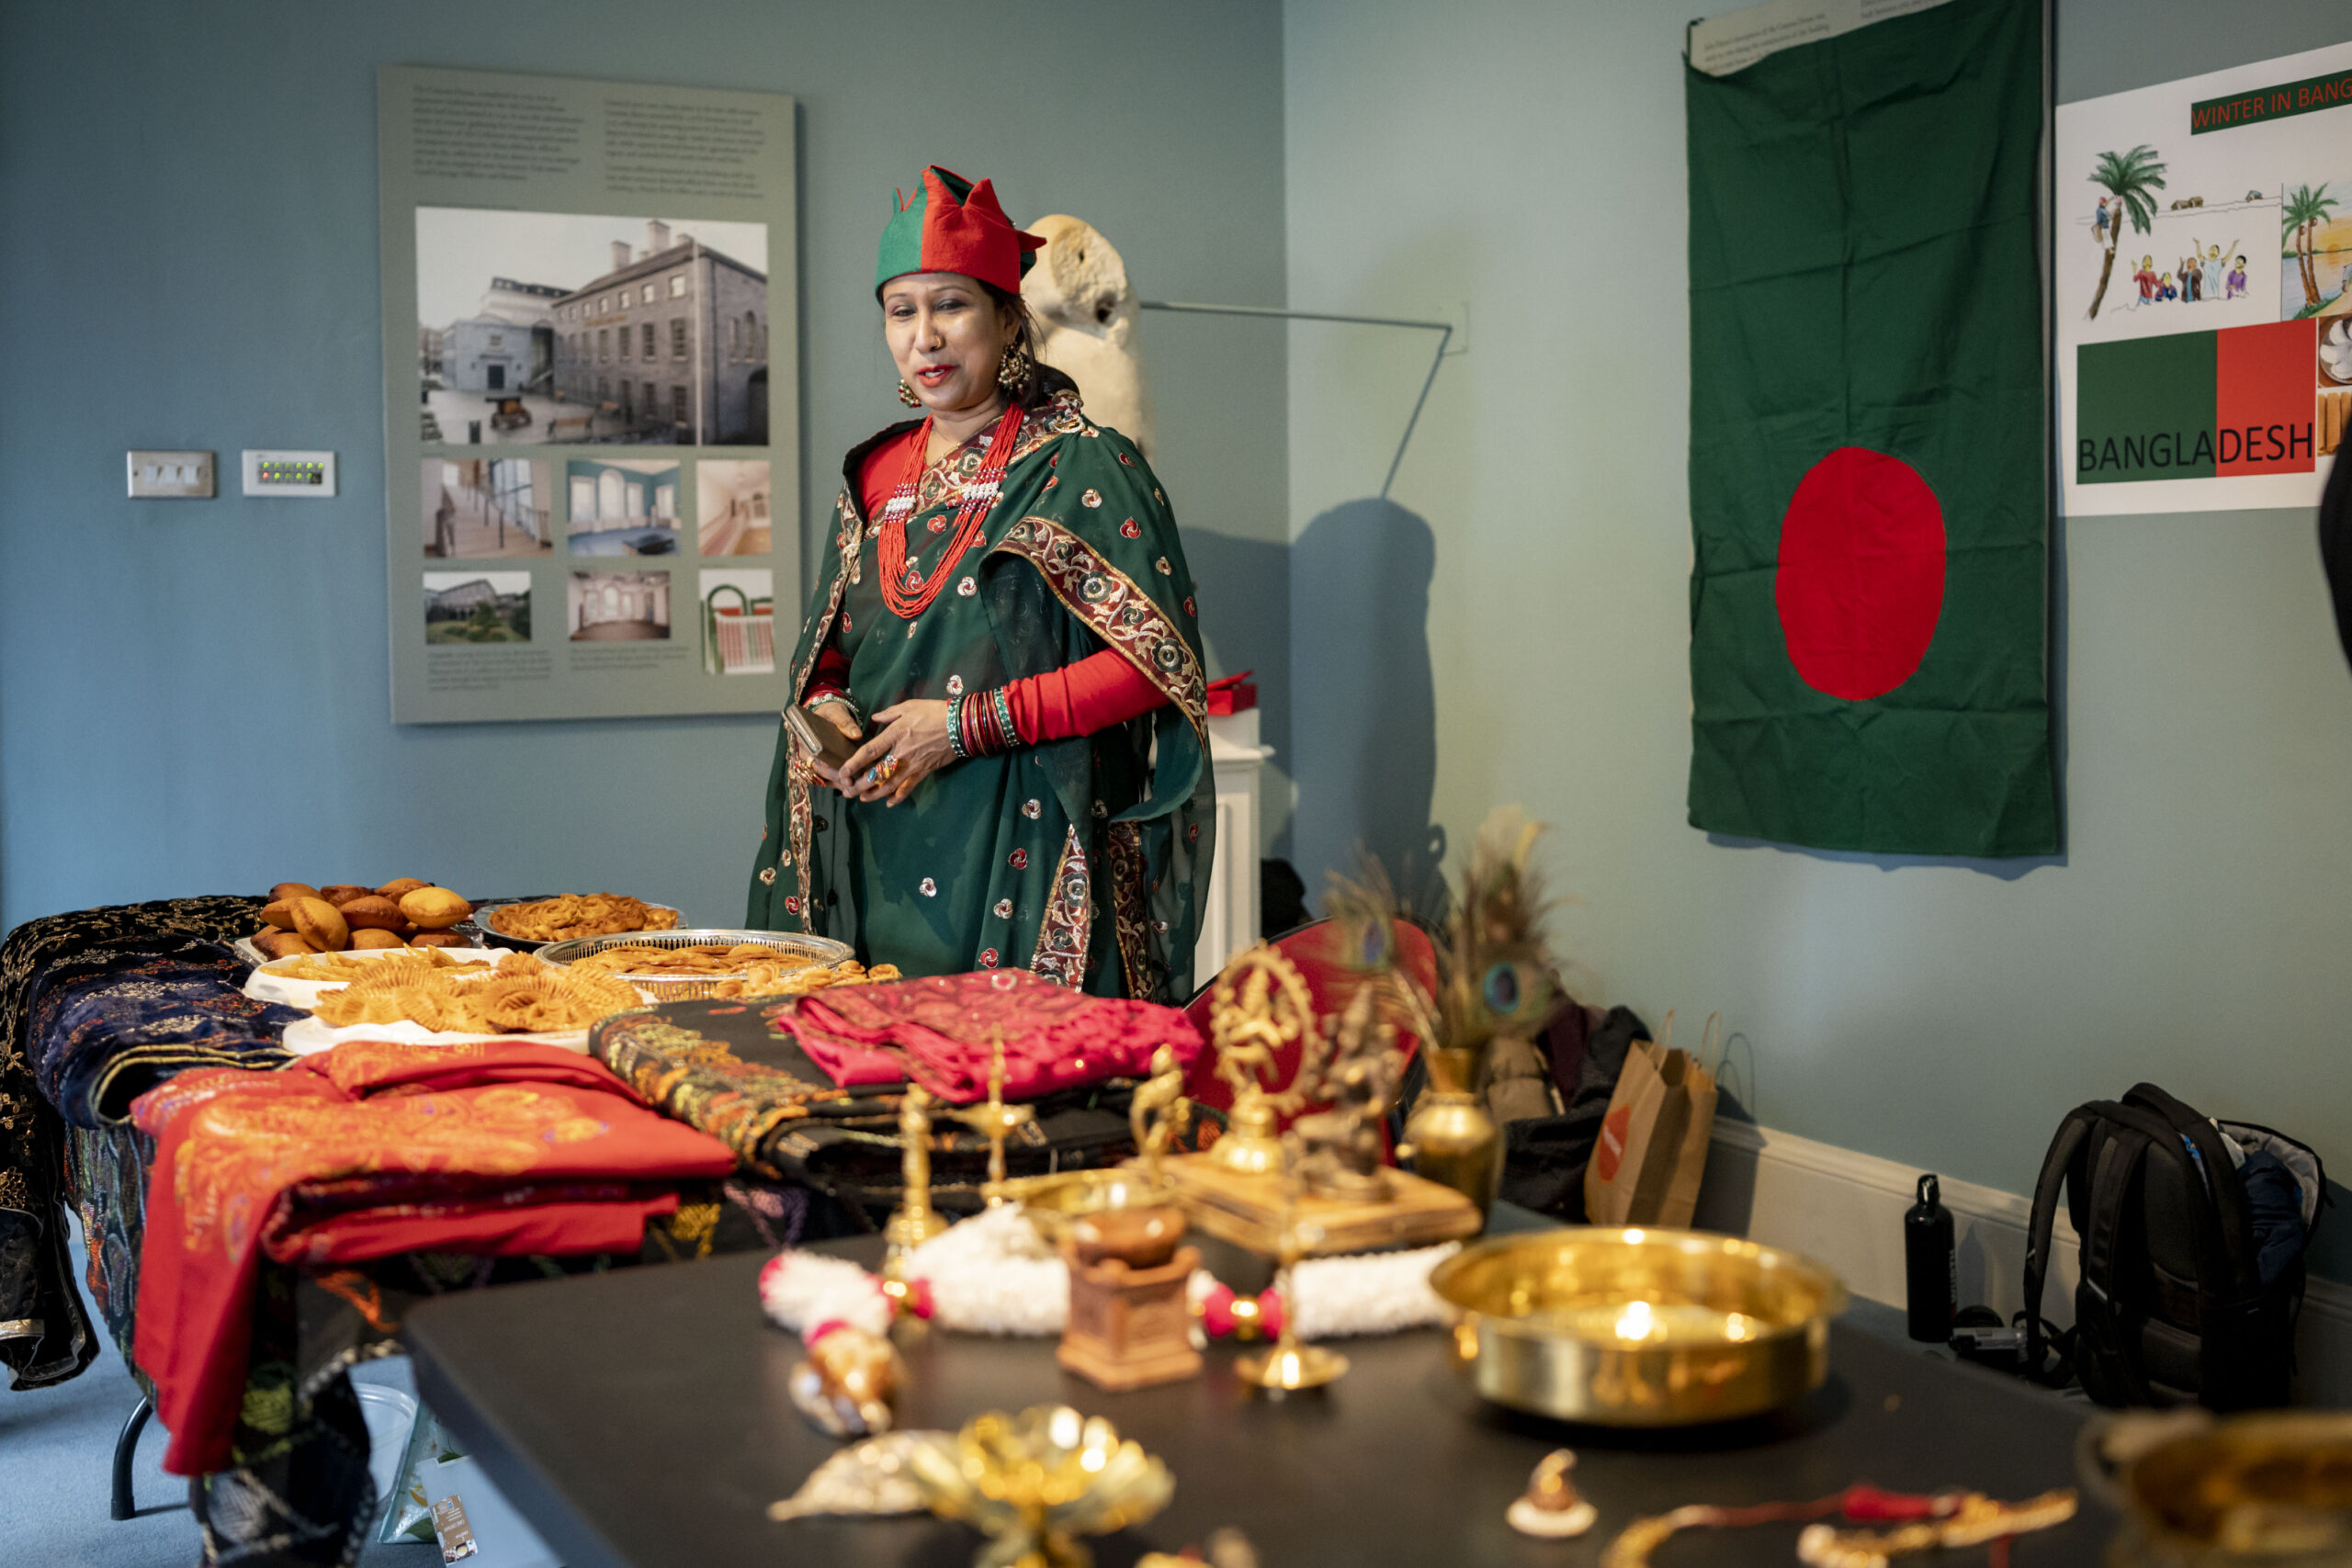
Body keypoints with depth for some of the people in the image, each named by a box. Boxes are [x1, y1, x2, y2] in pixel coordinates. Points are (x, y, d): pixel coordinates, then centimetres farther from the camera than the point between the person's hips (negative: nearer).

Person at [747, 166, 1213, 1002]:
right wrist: (826, 708, -1)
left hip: (1024, 854, -5)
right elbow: (831, 654, 22)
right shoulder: (876, 476, 14)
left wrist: (971, 724, -15)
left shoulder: (1081, 465, -4)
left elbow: (1158, 659, -12)